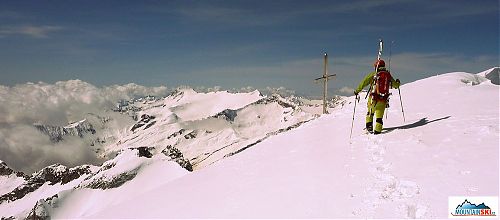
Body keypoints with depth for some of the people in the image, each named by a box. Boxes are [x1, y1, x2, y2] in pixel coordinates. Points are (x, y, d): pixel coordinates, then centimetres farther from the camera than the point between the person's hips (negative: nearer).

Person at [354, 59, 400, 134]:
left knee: (370, 112, 21)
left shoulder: (373, 74, 0)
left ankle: (369, 126, 11)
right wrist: (398, 82, 43)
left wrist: (357, 90, 12)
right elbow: (395, 85, 19)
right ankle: (377, 130, 4)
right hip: (383, 99, 2)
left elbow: (364, 82, 0)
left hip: (373, 98, -1)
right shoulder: (388, 75, 7)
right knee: (379, 117, 10)